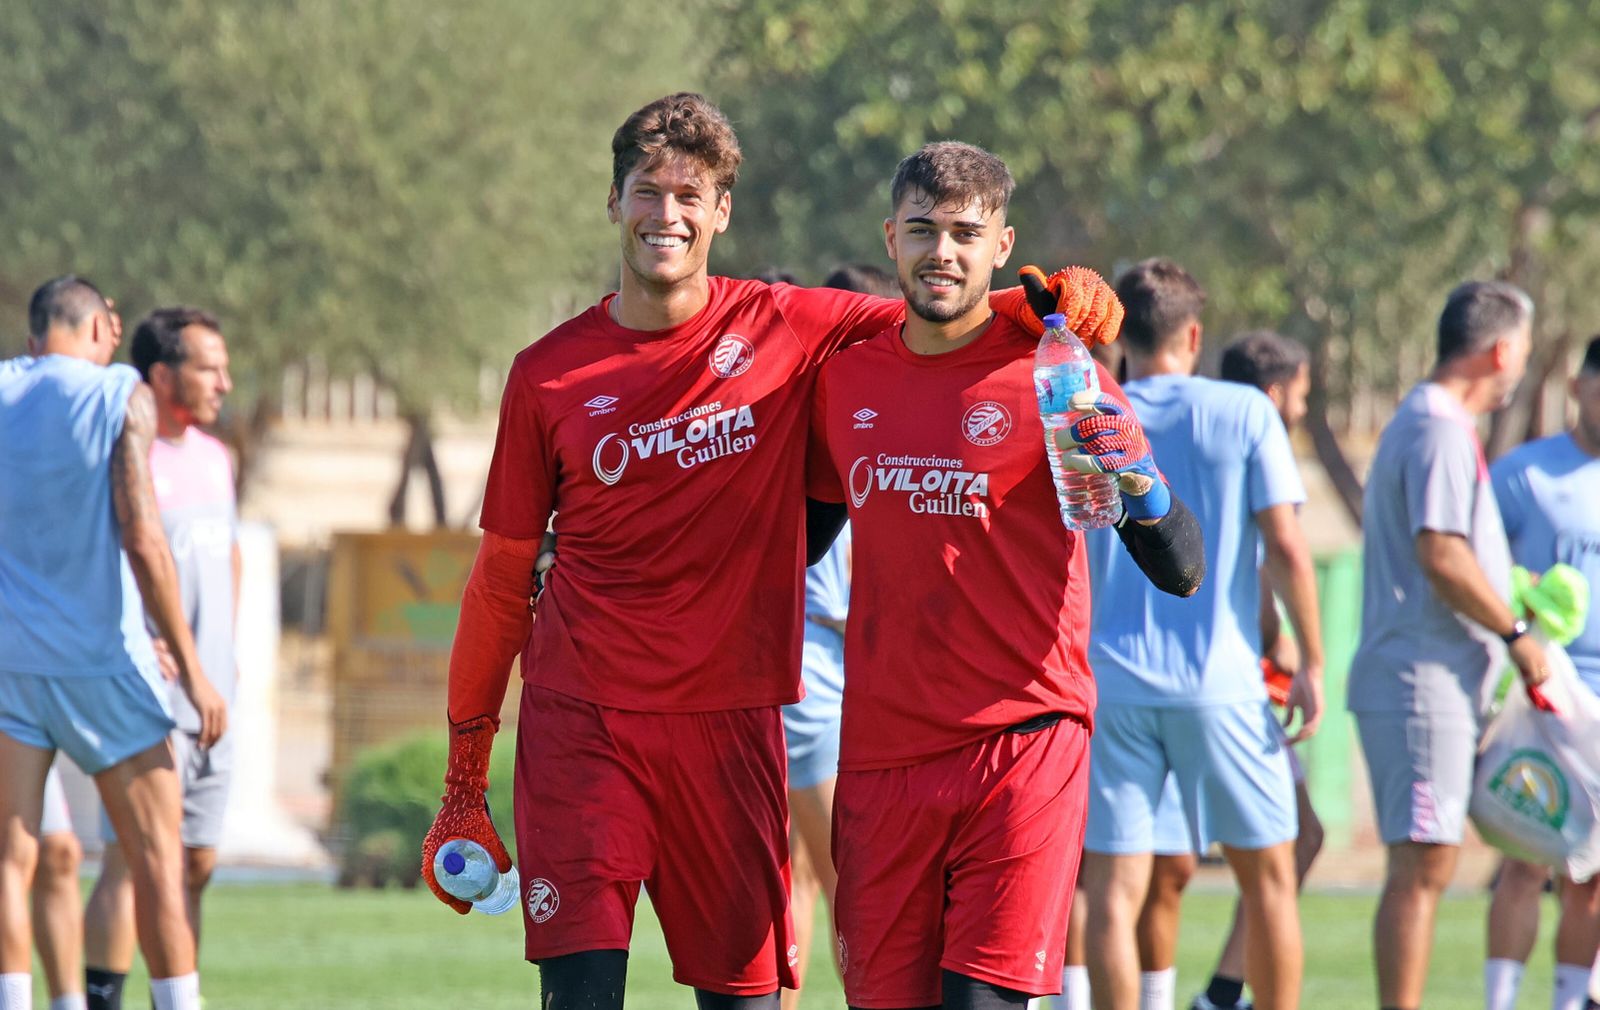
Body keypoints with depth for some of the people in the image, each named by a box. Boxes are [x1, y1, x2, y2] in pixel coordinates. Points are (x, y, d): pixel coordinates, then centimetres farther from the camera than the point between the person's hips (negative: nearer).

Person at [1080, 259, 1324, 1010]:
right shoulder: (1244, 414, 0)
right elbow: (1286, 550, -5)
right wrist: (1312, 662, 3)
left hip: (1111, 685, 1)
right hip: (1220, 682, -1)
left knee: (1113, 892, 0)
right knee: (1268, 877, 11)